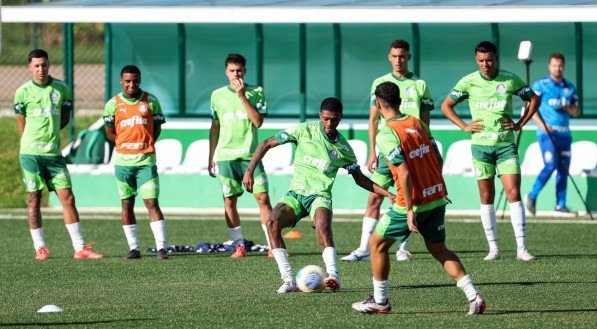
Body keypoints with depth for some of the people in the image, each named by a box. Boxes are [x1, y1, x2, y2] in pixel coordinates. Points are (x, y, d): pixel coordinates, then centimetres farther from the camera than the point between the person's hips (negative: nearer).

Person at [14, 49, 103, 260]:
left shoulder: (62, 89, 5)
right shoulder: (23, 92, -2)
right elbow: (21, 124, 7)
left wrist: (49, 132, 7)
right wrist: (33, 141, 8)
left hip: (54, 153, 2)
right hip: (30, 153, -2)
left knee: (68, 198, -1)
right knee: (34, 199, 1)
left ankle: (80, 247, 0)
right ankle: (40, 248, 8)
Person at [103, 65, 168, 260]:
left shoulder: (150, 101, 2)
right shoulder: (113, 104, 3)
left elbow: (157, 128, 9)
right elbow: (110, 132, 10)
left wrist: (145, 145, -1)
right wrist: (126, 145, 1)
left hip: (146, 161, -2)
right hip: (123, 161, 2)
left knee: (152, 203, -9)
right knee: (126, 204, 5)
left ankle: (161, 247, -12)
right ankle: (133, 248, 12)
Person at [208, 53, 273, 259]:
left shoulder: (256, 93, 2)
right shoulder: (218, 95, 9)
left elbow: (258, 122, -10)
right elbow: (215, 128, 15)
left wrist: (242, 96, -14)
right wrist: (210, 158, 14)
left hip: (250, 155, -2)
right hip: (226, 156, 2)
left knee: (263, 198, -8)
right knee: (229, 201, 1)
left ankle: (273, 245, -5)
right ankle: (239, 246, 9)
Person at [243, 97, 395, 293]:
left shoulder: (343, 148, 5)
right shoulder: (304, 131, -2)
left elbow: (359, 178, 18)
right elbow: (267, 144, 2)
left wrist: (387, 194, 11)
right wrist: (250, 170, -6)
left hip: (320, 196, -1)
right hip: (295, 194, 1)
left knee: (322, 226, -35)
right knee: (272, 223, -27)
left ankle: (333, 277, -43)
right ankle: (288, 280, -27)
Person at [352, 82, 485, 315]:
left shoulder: (386, 135, -15)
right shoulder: (417, 123, 6)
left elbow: (404, 173, -22)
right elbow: (438, 160, 10)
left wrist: (410, 210, -19)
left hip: (414, 203, -7)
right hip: (438, 198, 7)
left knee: (377, 243, 12)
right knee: (439, 250, 17)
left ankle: (380, 302, 20)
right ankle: (473, 297, 4)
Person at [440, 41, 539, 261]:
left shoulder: (510, 80, -1)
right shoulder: (468, 82, 0)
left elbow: (534, 99, 13)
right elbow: (446, 106, 10)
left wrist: (520, 124, 3)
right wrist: (465, 126, 0)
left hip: (506, 144, -1)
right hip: (481, 145, 1)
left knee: (514, 194, -9)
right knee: (486, 197, 3)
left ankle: (522, 248, -8)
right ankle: (493, 248, 9)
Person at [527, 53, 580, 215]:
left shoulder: (570, 88, 13)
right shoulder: (540, 85, 0)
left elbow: (577, 111, 15)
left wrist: (567, 108, -8)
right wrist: (542, 125, -16)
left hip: (564, 133, 5)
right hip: (547, 133, -5)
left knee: (563, 169, 3)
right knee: (550, 165, -15)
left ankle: (560, 204, 8)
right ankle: (532, 196, -1)